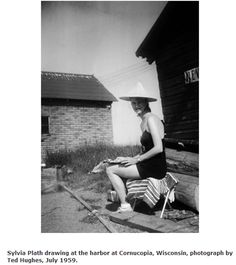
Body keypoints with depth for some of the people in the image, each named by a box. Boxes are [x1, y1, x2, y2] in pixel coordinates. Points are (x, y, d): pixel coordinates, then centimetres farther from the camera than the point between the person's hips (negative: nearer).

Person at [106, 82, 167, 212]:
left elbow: (158, 148, -21)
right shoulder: (143, 123, 14)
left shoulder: (151, 119, -14)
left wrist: (136, 159, -13)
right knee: (119, 167, 21)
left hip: (154, 168, -9)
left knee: (110, 170, -2)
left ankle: (125, 206, 6)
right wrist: (131, 158, 5)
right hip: (150, 165, 9)